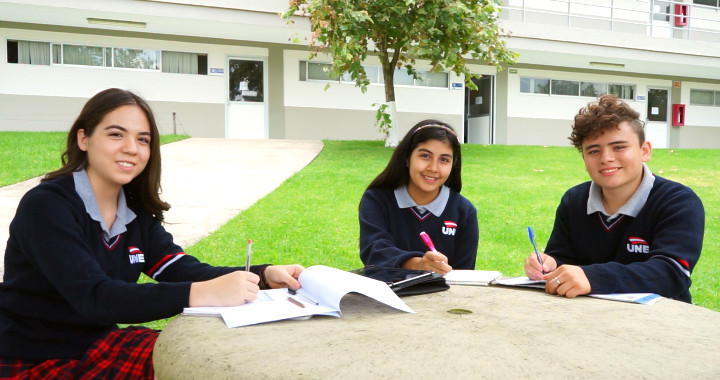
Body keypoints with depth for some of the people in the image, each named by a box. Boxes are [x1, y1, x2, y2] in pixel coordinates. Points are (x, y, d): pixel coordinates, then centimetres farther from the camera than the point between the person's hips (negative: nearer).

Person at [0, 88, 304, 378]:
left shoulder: (135, 211, 2)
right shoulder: (45, 206, -20)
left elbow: (185, 271, -7)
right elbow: (94, 296, -32)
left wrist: (263, 275, -24)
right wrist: (203, 294, -44)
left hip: (98, 344, 6)